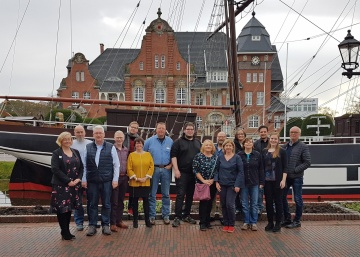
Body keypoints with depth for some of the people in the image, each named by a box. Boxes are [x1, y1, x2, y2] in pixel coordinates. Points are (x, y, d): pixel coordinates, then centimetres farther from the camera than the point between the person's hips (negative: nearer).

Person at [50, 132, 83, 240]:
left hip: (74, 185, 5)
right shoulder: (57, 153, -3)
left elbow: (81, 167, 10)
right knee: (62, 208, -2)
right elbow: (55, 169, -13)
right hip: (61, 185, -5)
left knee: (69, 208, 10)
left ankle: (66, 231, 20)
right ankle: (65, 233, 8)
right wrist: (68, 181, -17)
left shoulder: (76, 152, 12)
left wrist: (78, 179, -7)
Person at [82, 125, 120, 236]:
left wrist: (115, 179, -3)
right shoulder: (88, 147, 6)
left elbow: (116, 165, 2)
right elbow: (84, 165, 5)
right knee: (92, 204, 7)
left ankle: (106, 225, 18)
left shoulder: (111, 147, 2)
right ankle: (92, 226, 18)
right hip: (92, 181, 1)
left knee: (106, 204, 6)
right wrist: (84, 179, 1)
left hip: (106, 181, -1)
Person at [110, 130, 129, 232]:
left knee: (121, 201, 13)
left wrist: (127, 176, 9)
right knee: (114, 201, -1)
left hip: (124, 177, 5)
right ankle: (112, 223, 6)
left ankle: (119, 220, 23)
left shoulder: (126, 150, 10)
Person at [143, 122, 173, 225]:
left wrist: (171, 165, -4)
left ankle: (166, 215, 16)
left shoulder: (170, 141, 6)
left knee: (166, 194, 7)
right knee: (152, 194, 3)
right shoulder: (149, 141, 3)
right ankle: (152, 216, 12)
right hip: (153, 169, -1)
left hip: (166, 169, 1)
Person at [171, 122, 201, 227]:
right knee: (180, 195, -6)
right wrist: (176, 170, -14)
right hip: (182, 173, -5)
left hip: (194, 173, 5)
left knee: (190, 195, 10)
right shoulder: (178, 142, 0)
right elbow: (173, 156, -6)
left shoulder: (198, 143, 15)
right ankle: (177, 217, -2)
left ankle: (187, 215, 21)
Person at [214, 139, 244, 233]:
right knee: (223, 205, 6)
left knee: (230, 204, -9)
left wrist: (238, 185, -11)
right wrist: (216, 182, -2)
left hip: (232, 185, -3)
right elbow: (217, 170, 9)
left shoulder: (237, 158, -3)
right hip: (222, 185, 3)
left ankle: (231, 225, 8)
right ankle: (226, 224, 20)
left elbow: (240, 172, -5)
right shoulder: (220, 157, 5)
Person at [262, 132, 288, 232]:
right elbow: (262, 166, 10)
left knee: (278, 201, 4)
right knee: (268, 201, 7)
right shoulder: (265, 151, 9)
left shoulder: (282, 151, -1)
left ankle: (278, 223, 14)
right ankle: (270, 222, 18)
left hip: (277, 181, -3)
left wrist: (283, 180, -11)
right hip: (267, 181, 3)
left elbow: (285, 167, -3)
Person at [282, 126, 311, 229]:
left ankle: (297, 221, 16)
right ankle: (287, 219, 24)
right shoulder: (285, 146, 11)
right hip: (286, 176, 6)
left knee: (298, 199, 4)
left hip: (297, 177, -6)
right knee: (282, 197, 10)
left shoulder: (303, 147, -5)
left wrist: (295, 170, -15)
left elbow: (307, 162, -11)